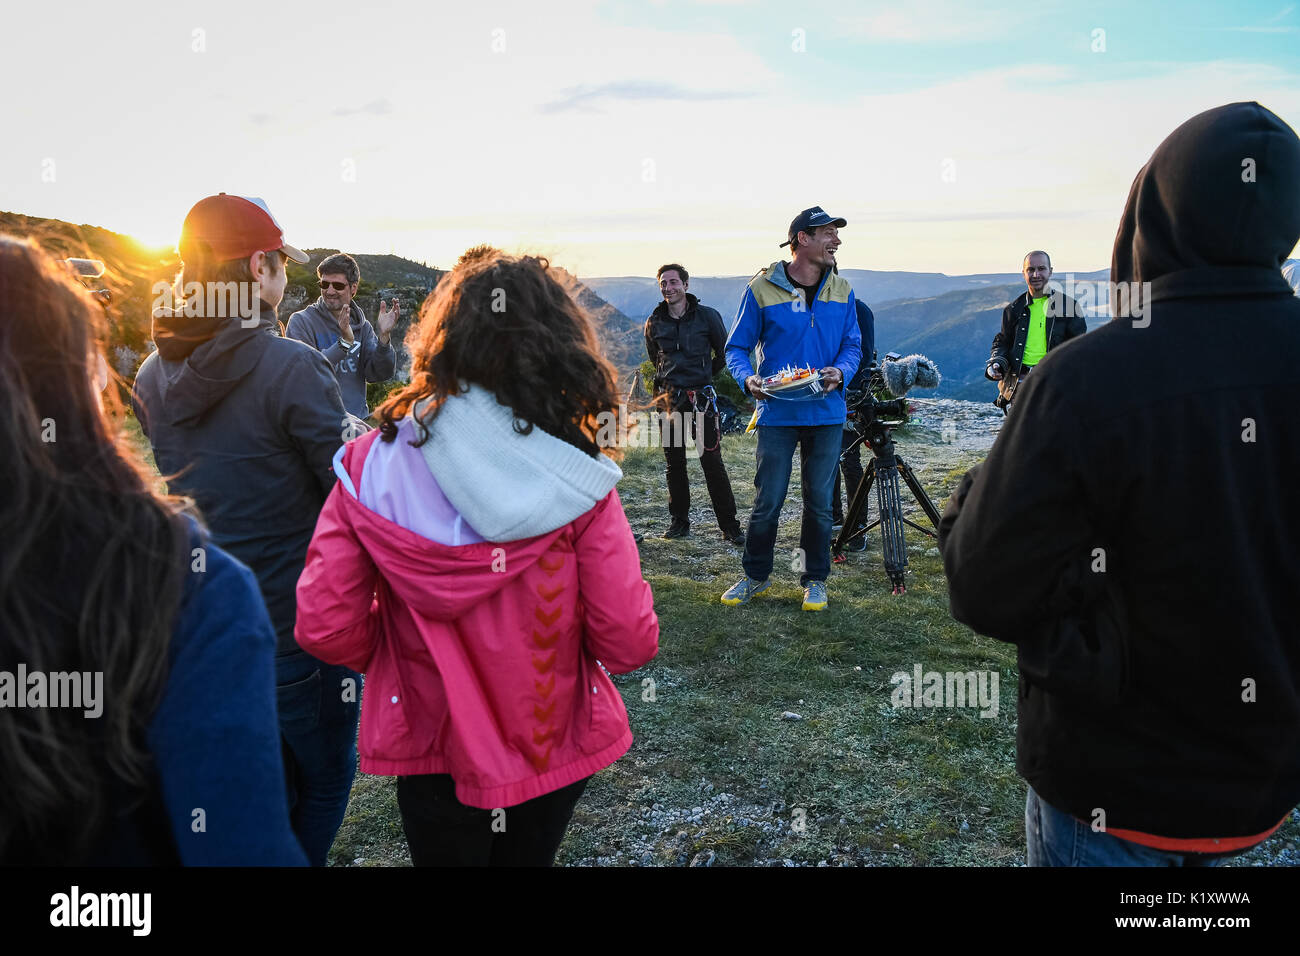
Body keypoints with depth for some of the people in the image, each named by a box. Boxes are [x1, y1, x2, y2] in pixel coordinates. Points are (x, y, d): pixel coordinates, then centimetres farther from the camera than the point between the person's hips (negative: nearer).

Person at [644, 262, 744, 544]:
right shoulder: (654, 323, 7)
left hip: (701, 397, -3)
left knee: (712, 462, -6)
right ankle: (679, 521, 20)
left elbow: (724, 353, 11)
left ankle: (730, 526, 0)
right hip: (669, 398, 3)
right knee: (674, 462, 7)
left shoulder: (707, 316, -1)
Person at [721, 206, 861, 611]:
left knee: (819, 502, 8)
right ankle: (755, 575, 21)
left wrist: (840, 372, -11)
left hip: (826, 412, 3)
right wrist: (748, 379, -19)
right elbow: (737, 348, 1)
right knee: (767, 501, 1)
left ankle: (814, 580, 23)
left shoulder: (842, 291, 8)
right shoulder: (762, 288, -3)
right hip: (777, 412, -3)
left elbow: (852, 345, 11)